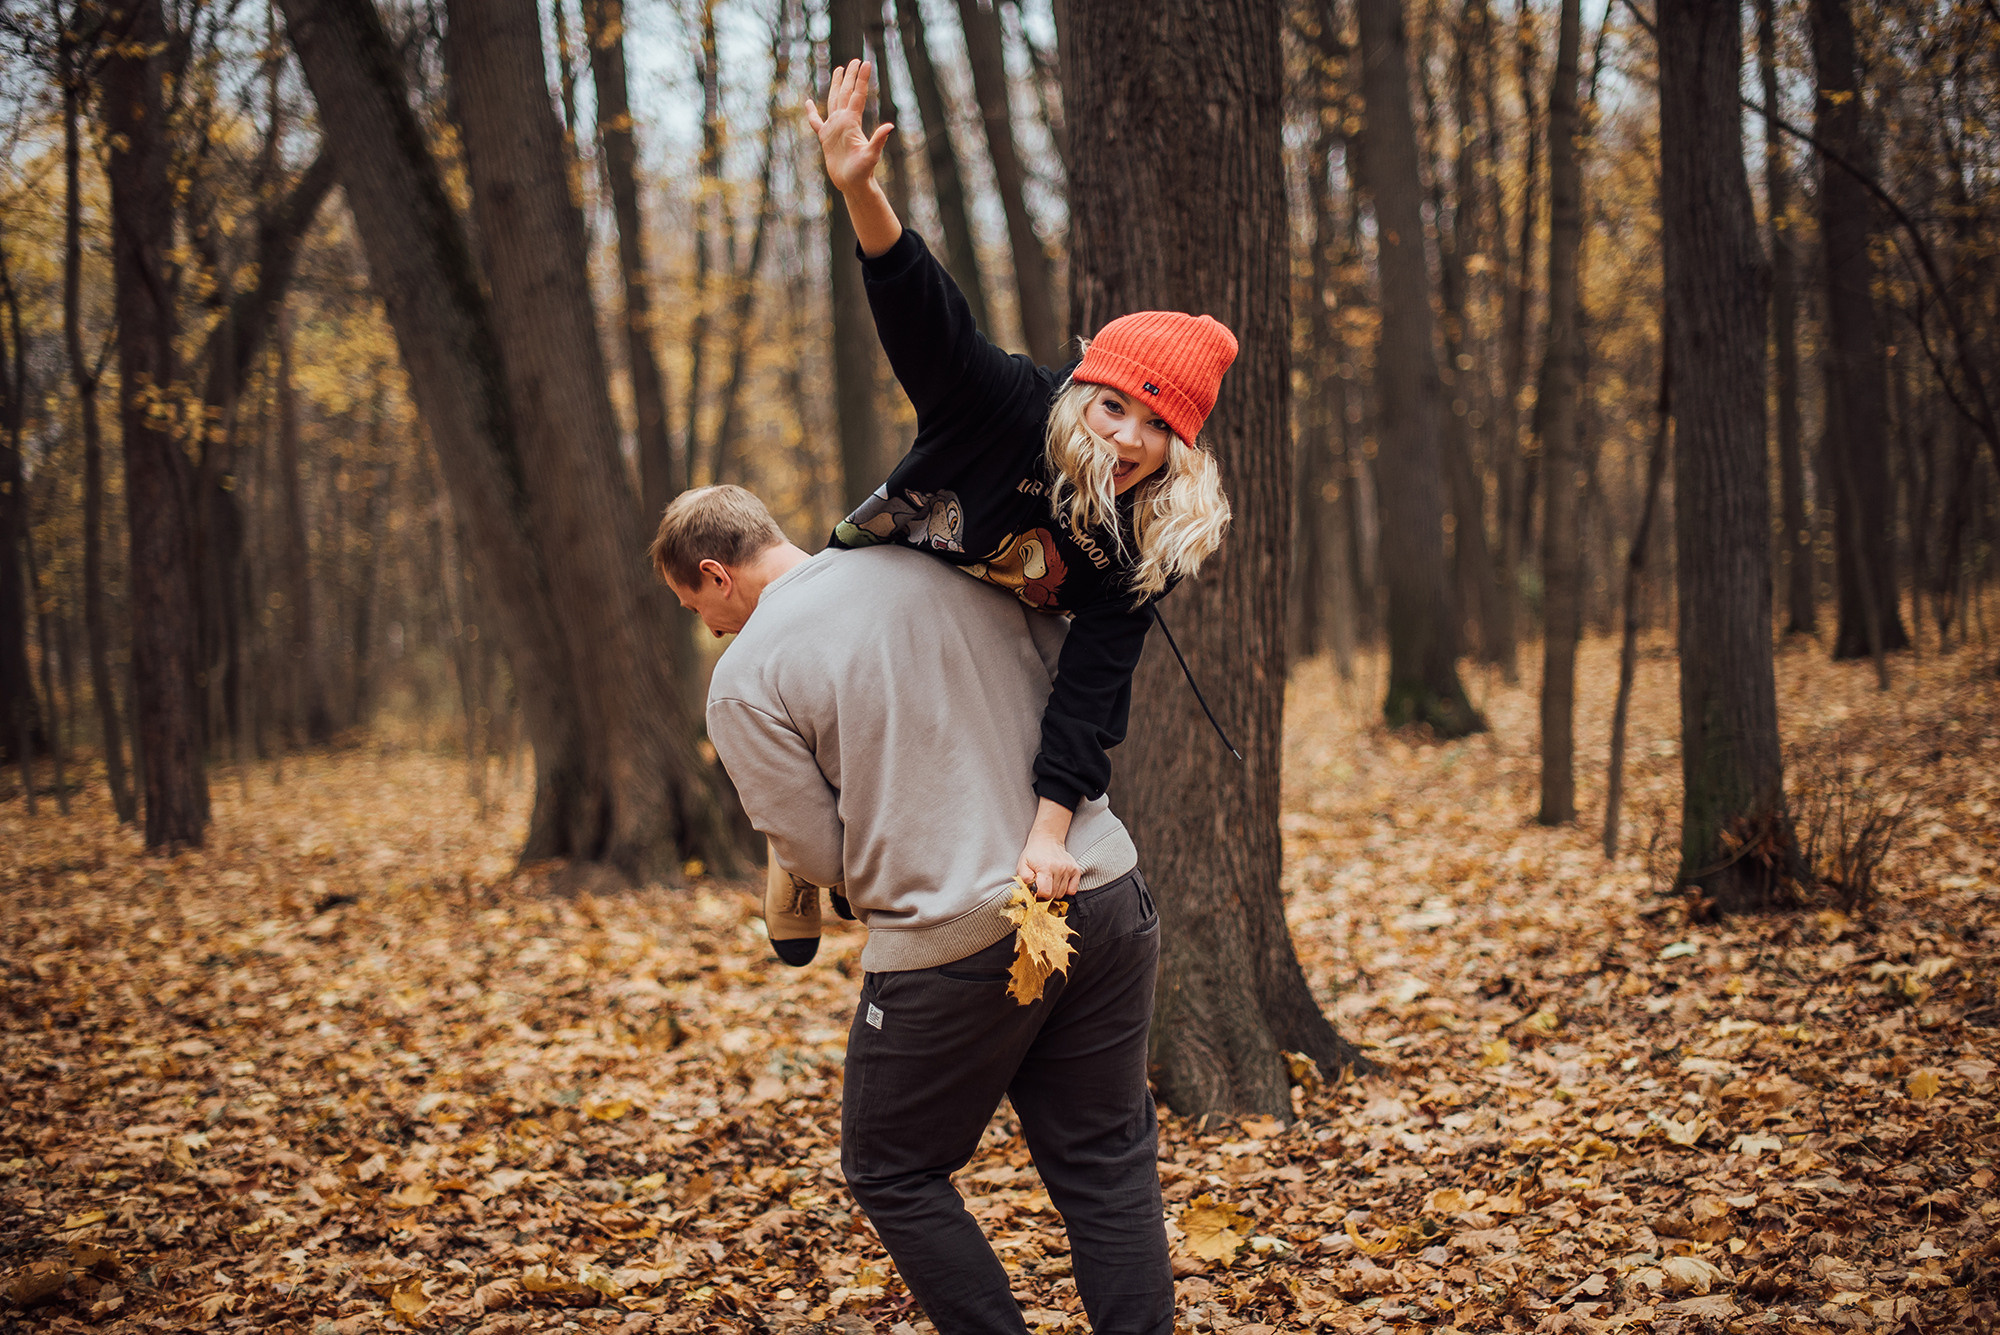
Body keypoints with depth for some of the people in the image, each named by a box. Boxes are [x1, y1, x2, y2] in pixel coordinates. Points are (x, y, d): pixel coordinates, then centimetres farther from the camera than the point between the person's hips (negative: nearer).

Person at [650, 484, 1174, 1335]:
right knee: (1106, 1166, 15)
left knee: (895, 1176, 17)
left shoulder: (746, 677, -6)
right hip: (1106, 895, 5)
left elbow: (818, 857, -4)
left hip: (957, 942, -5)